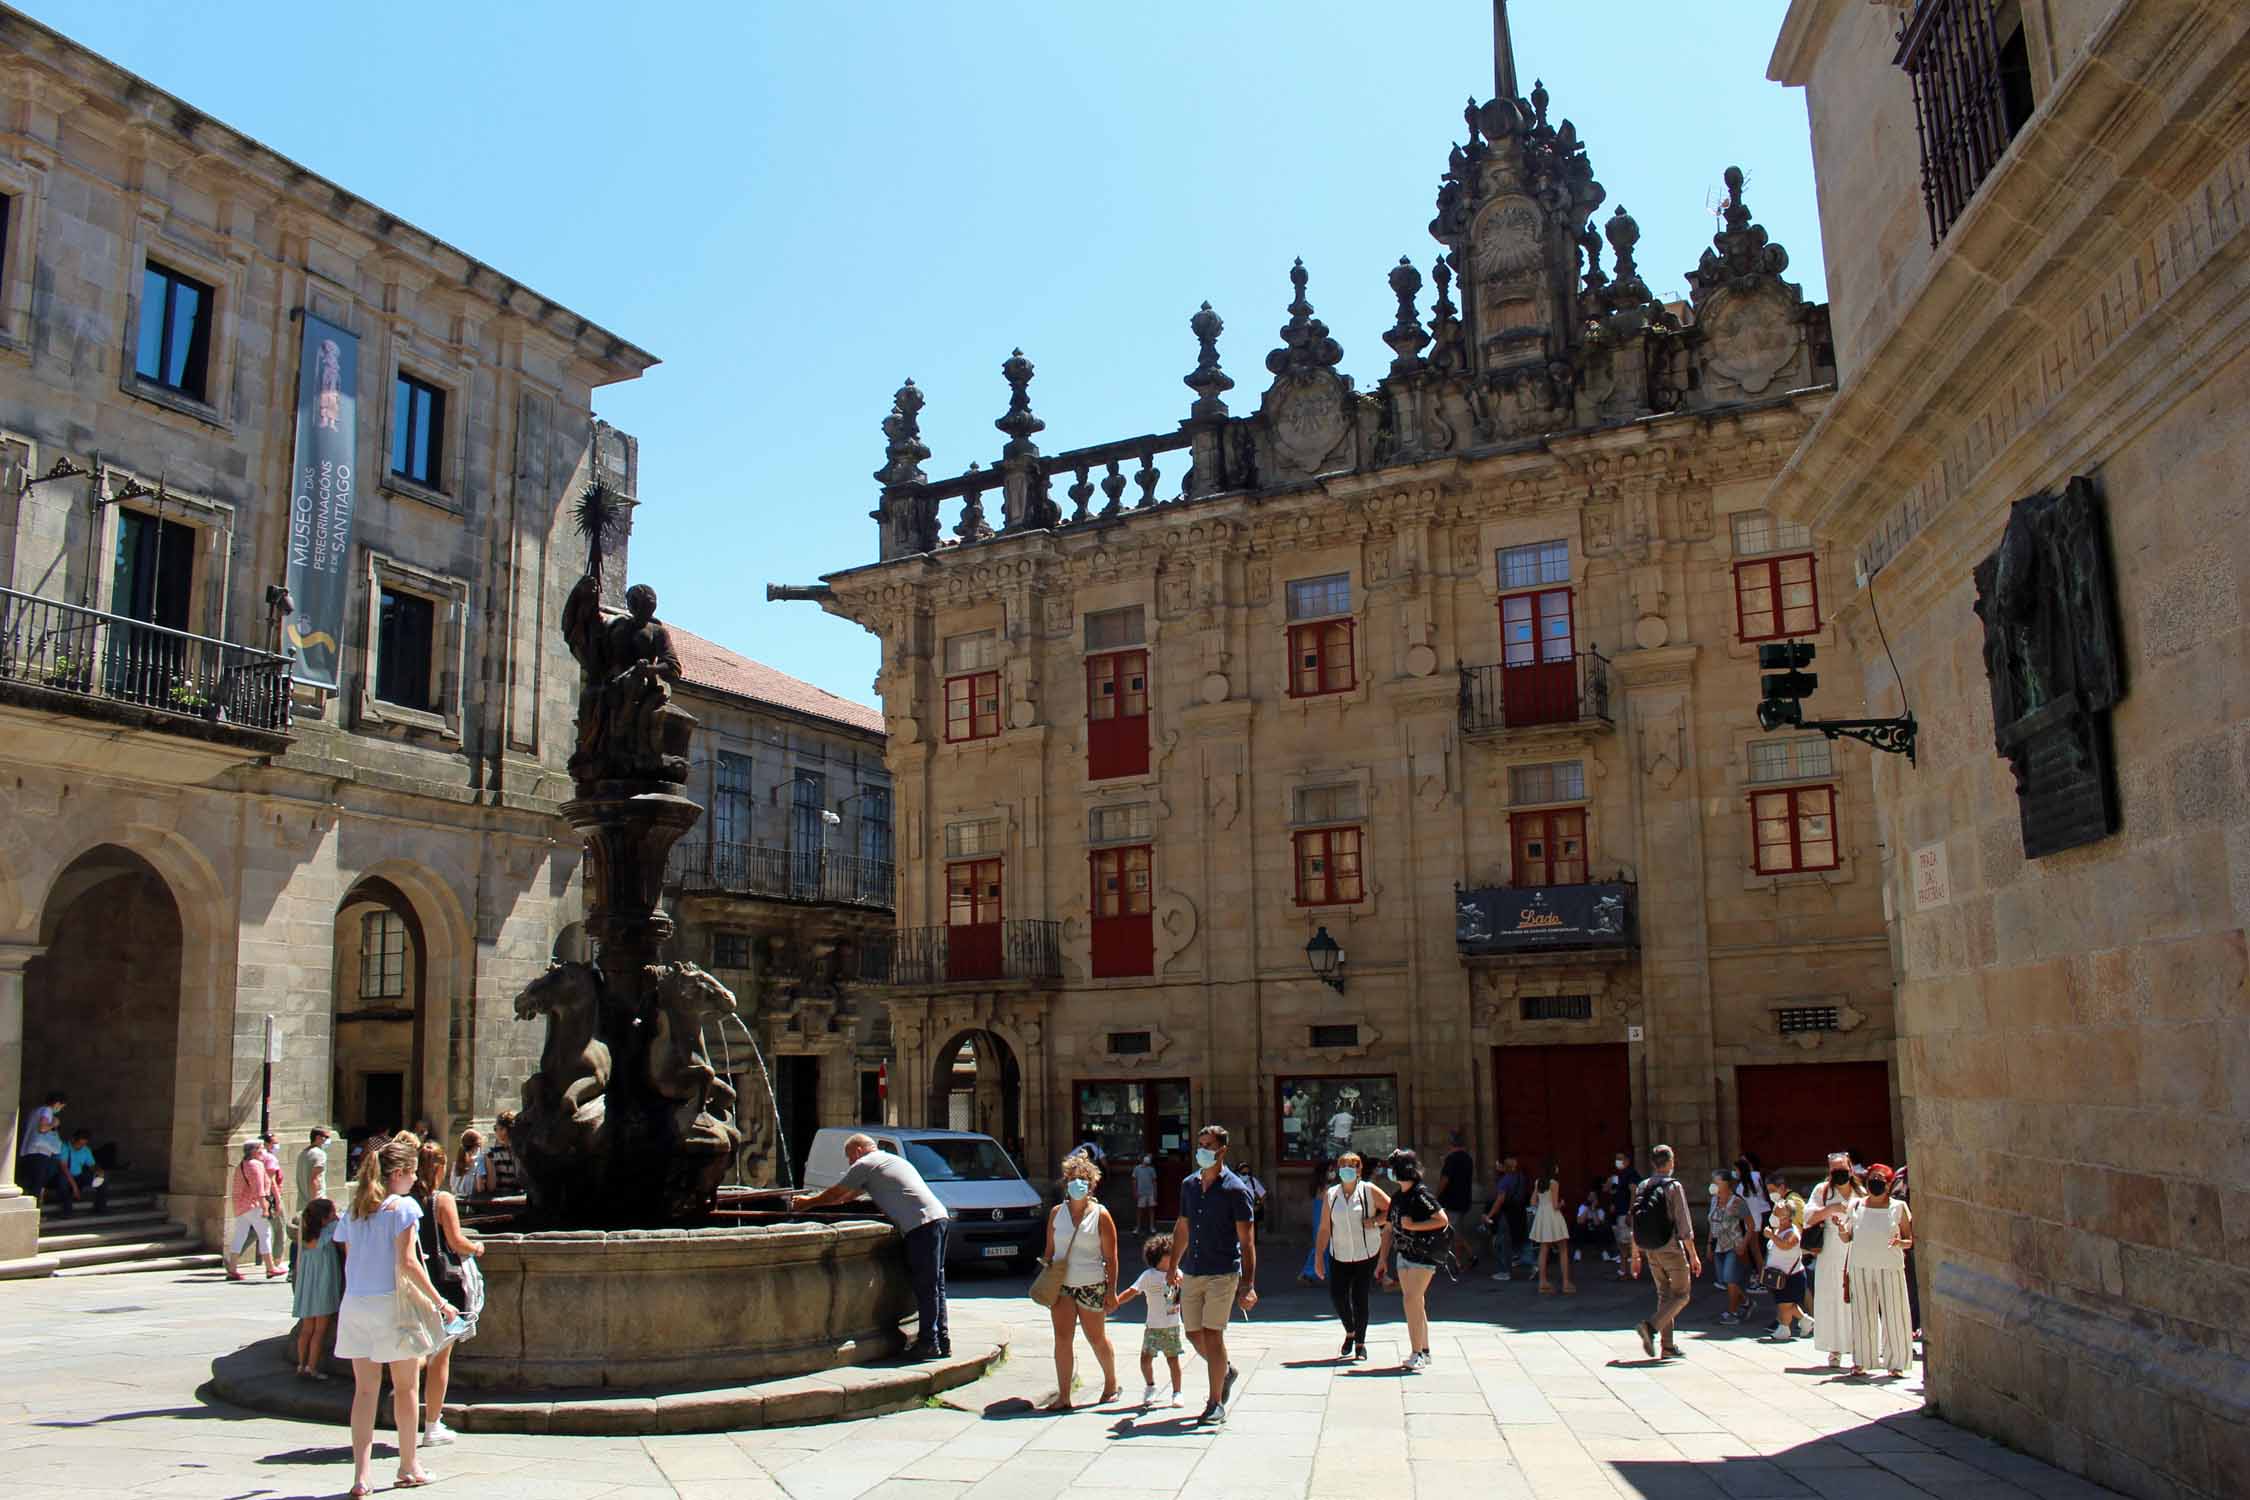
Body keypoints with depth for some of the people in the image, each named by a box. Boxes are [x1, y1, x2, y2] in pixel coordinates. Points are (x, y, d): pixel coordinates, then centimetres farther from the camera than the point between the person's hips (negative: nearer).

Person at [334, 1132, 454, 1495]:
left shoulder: (353, 1209, 10)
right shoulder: (403, 1206, -10)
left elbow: (348, 1258, 11)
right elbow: (406, 1263, -16)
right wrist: (440, 1302, -12)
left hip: (354, 1303, 6)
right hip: (391, 1302, -5)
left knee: (364, 1389, 8)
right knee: (406, 1387, 9)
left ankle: (361, 1475, 4)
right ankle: (409, 1468, 18)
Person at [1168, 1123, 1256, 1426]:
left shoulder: (1236, 1189, -10)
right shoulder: (1189, 1185, 8)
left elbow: (1247, 1241, -11)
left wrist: (1248, 1284, -15)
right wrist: (1173, 1265, 24)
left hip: (1222, 1273, -6)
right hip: (1192, 1273, 6)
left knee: (1212, 1335, -7)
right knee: (1194, 1334, 10)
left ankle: (1216, 1404, 6)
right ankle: (1226, 1372, 38)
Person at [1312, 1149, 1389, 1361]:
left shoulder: (1369, 1191, -4)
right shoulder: (1330, 1195, 1)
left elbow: (1391, 1209, 2)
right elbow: (1324, 1228, 3)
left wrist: (1375, 1220, -14)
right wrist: (1319, 1256, 0)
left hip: (1366, 1254, -2)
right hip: (1340, 1255, 2)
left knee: (1359, 1298, -3)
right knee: (1336, 1296, -4)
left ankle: (1360, 1343, 16)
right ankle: (1350, 1333, 26)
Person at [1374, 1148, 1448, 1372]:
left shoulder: (1421, 1195, -13)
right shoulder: (1398, 1197, 12)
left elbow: (1442, 1220, -16)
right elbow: (1389, 1229, 18)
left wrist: (1414, 1225, -17)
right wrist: (1382, 1259, 16)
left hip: (1423, 1256, -8)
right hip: (1404, 1255, 8)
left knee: (1412, 1302, -14)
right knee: (1416, 1304, 13)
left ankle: (1417, 1354, -10)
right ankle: (1424, 1352, 21)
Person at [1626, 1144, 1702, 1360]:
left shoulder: (1641, 1187, 7)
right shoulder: (1673, 1186, -11)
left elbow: (1634, 1226, 9)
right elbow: (1683, 1225, -13)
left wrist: (1635, 1256, 15)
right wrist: (1693, 1255, -8)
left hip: (1651, 1251, 6)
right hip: (1671, 1249, -6)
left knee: (1664, 1295, 15)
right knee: (1681, 1295, 3)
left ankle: (1668, 1346, 14)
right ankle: (1651, 1327, -16)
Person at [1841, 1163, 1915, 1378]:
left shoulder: (1899, 1208, 4)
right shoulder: (1857, 1206, 9)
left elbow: (1911, 1241, 5)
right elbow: (1847, 1239, 13)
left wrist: (1900, 1243, -16)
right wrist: (1842, 1229, -8)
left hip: (1890, 1266, -1)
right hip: (1860, 1267, 2)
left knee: (1893, 1314, -1)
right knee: (1862, 1314, 4)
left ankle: (1896, 1362, 10)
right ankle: (1861, 1361, 11)